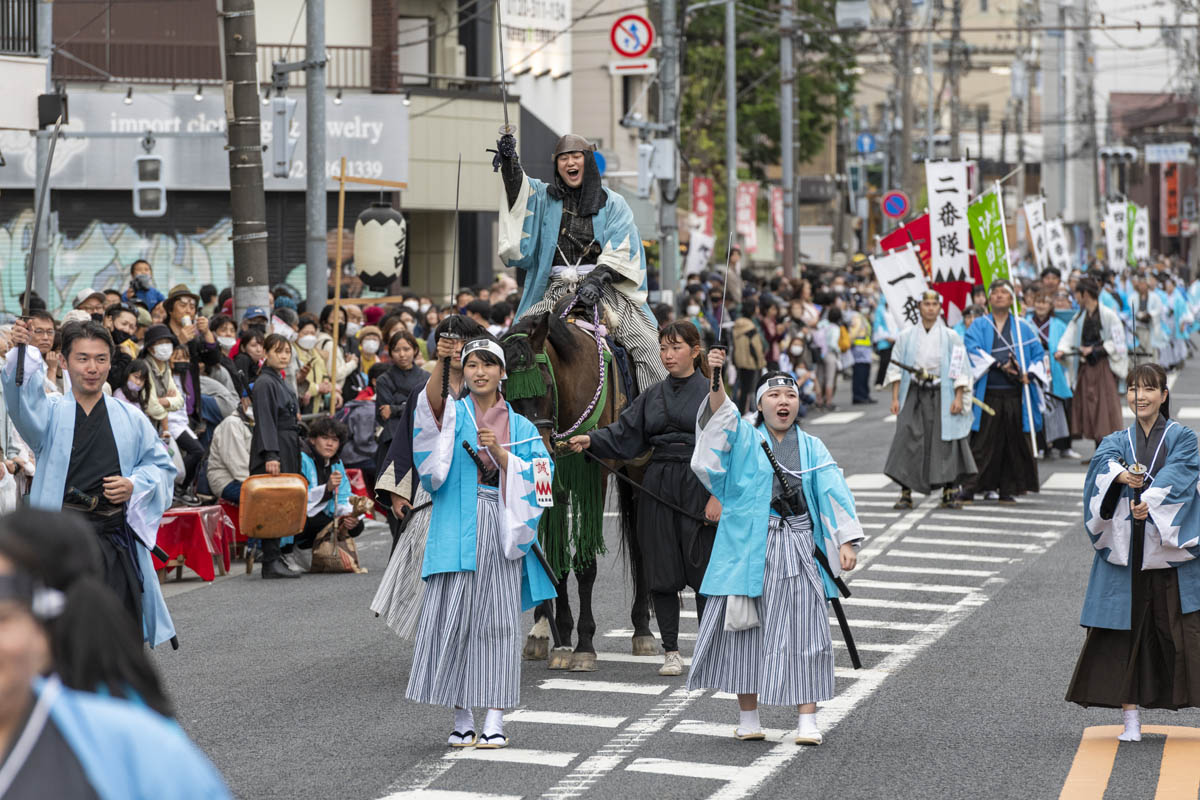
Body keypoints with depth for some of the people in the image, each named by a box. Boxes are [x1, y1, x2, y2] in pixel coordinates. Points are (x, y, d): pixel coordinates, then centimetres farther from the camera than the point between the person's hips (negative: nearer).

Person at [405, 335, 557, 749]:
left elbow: (538, 477, 2)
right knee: (454, 618, -3)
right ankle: (462, 719, 6)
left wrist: (501, 454, -12)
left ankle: (495, 719, 3)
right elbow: (432, 403, -17)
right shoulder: (454, 414, 7)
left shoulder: (521, 427, 12)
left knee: (498, 621, -1)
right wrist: (440, 362, -34)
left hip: (502, 532, 1)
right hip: (457, 530, -1)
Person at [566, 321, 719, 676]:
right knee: (662, 572, 4)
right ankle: (671, 651, 12)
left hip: (698, 487, -4)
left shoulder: (711, 393, -2)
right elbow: (624, 434, 4)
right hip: (658, 488, 4)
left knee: (703, 570, 0)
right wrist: (590, 440, -13)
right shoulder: (653, 396, 11)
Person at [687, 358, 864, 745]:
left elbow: (833, 492, 3)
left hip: (797, 552, 1)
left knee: (803, 631, -2)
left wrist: (847, 541, -9)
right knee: (745, 629, 4)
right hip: (747, 549, -1)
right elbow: (720, 416, -13)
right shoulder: (744, 439, 6)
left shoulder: (812, 448, 10)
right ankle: (748, 717, 15)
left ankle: (807, 720, 1)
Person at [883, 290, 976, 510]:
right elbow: (896, 368, 6)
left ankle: (948, 493, 4)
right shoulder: (906, 337, 7)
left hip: (941, 396, -1)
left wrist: (958, 398, -9)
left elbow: (960, 369, 1)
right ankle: (905, 494, -4)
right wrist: (895, 398, -2)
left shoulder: (950, 337, 4)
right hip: (913, 395, 1)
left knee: (946, 441, -4)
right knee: (908, 441, -7)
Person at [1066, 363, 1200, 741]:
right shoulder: (1117, 441, 13)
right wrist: (1121, 474, -34)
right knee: (1123, 632, -1)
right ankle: (1130, 718, 4)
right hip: (1123, 550, 2)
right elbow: (1104, 460, -10)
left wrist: (1151, 501, -33)